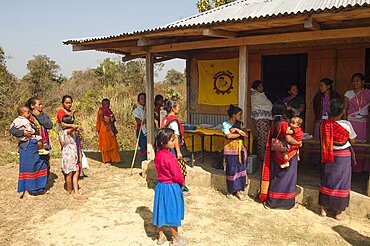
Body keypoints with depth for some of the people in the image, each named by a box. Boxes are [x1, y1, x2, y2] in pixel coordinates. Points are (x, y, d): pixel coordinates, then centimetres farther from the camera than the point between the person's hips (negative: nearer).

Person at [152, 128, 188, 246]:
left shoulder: (158, 154, -2)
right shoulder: (170, 157, -26)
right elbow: (177, 175, -21)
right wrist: (182, 182, -1)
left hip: (160, 186, 8)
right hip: (171, 187, -7)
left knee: (161, 211, 18)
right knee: (172, 213, 7)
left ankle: (161, 236, 34)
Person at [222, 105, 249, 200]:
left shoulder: (239, 124, 11)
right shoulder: (225, 124, -2)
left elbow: (245, 134, -1)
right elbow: (229, 136, -17)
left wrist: (237, 130, -14)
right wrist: (240, 134, -8)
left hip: (240, 149, 4)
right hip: (230, 149, -4)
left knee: (240, 169, 1)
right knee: (231, 170, 0)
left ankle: (238, 190, 8)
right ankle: (230, 190, 13)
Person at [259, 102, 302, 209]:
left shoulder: (273, 124, 4)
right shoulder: (284, 124, -17)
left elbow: (270, 141, 7)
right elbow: (288, 139, -23)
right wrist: (299, 143, -8)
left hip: (275, 155, 7)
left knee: (275, 176, 15)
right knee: (286, 177, 5)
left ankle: (272, 200, 25)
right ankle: (285, 201, 14)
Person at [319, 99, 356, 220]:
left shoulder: (324, 124, -10)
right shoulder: (347, 124, -17)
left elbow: (324, 140, 1)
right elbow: (352, 141, -3)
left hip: (329, 157, 3)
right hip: (343, 157, -2)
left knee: (327, 181, 14)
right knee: (341, 182, 10)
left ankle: (324, 208, 23)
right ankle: (338, 211, 19)